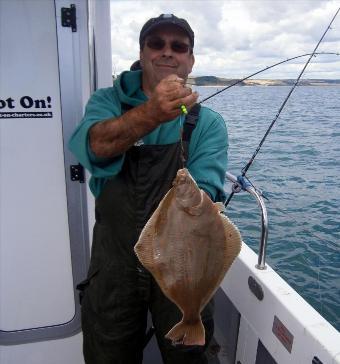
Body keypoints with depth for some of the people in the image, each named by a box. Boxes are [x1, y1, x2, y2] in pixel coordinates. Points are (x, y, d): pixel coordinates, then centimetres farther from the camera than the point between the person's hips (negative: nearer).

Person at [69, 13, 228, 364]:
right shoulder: (107, 101, -1)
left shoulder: (208, 122, -2)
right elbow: (92, 145, -23)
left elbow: (203, 190, -17)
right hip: (114, 260, 1)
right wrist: (153, 114, -41)